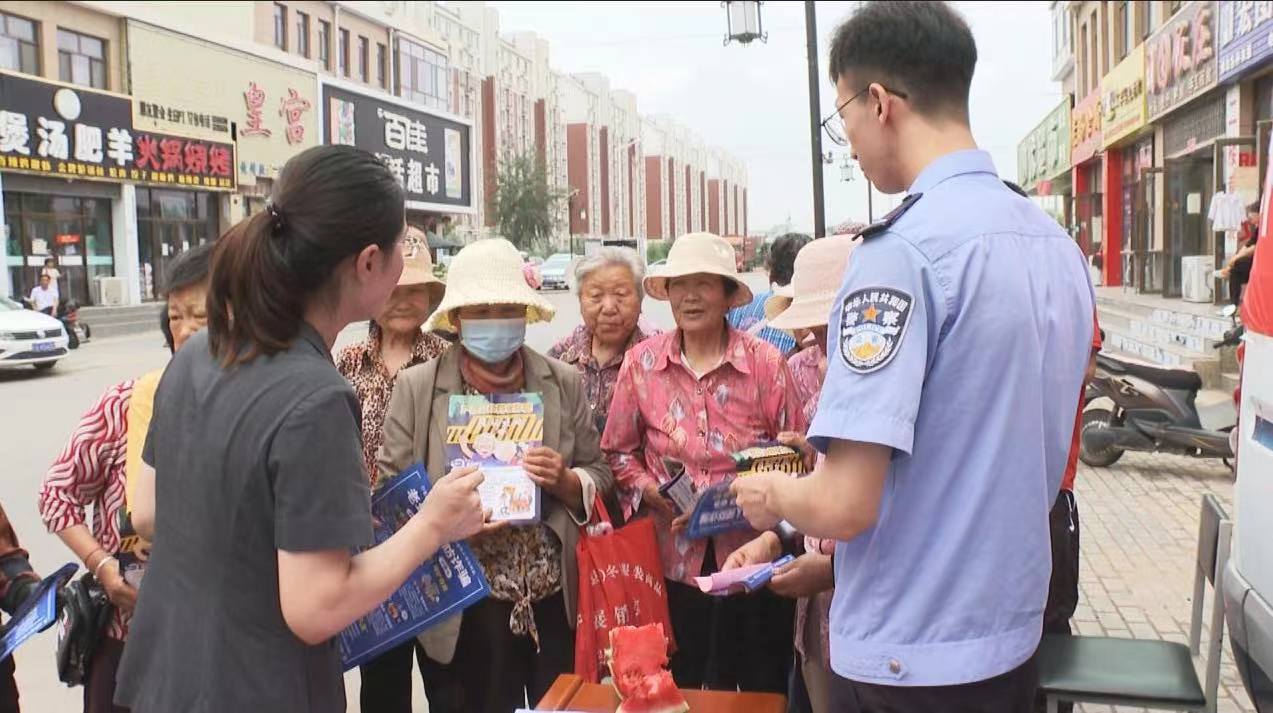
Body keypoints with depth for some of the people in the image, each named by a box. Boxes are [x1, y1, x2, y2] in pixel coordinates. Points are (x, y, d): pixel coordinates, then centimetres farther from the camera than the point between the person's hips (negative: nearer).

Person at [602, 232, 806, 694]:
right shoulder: (641, 363, -3)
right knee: (681, 692, 18)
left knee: (764, 690, 15)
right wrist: (660, 497, -10)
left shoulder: (765, 361, -8)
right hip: (676, 557, 2)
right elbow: (620, 453, 6)